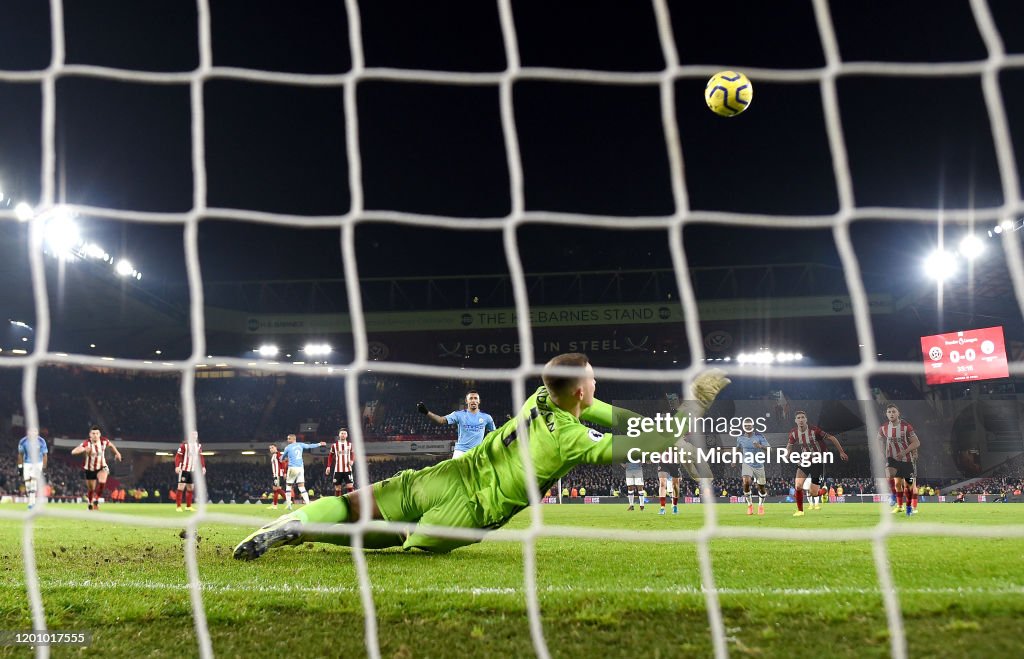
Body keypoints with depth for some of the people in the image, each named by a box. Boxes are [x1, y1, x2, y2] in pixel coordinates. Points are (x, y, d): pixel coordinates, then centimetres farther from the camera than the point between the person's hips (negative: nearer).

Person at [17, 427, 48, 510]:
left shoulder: (41, 441, -14)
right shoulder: (23, 441, -11)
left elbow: (44, 455, -2)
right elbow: (20, 454, 5)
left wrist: (44, 468, -1)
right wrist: (20, 466, 8)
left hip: (38, 463, -2)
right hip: (27, 463, 2)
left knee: (34, 479, -17)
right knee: (27, 481, -2)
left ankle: (32, 501, -19)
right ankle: (30, 500, 12)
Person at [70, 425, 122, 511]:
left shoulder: (104, 441, -15)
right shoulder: (86, 443, -24)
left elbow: (111, 445, 11)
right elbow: (73, 452, -35)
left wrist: (117, 453, 9)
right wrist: (84, 449, -50)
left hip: (102, 467, 1)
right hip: (89, 469, -1)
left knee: (102, 482, -28)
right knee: (91, 489, 11)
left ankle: (96, 500, -7)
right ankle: (90, 504, 40)